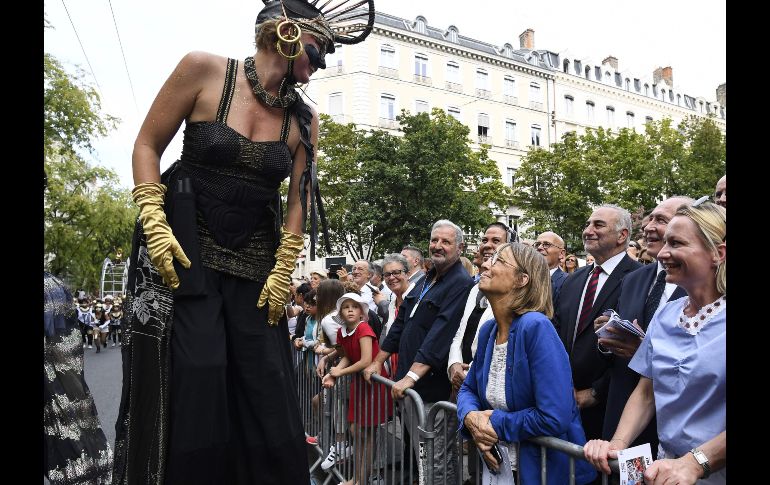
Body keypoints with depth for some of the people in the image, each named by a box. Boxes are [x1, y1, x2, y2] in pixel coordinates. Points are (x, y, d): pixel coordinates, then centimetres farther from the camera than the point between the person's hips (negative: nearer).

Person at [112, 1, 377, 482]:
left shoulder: (304, 120, 3)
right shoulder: (204, 69, -5)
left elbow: (299, 201, 4)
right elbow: (147, 145, -1)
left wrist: (282, 272, -1)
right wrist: (156, 227, -11)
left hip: (255, 263, 3)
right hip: (183, 249, -2)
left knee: (267, 395, 2)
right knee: (192, 385, -5)